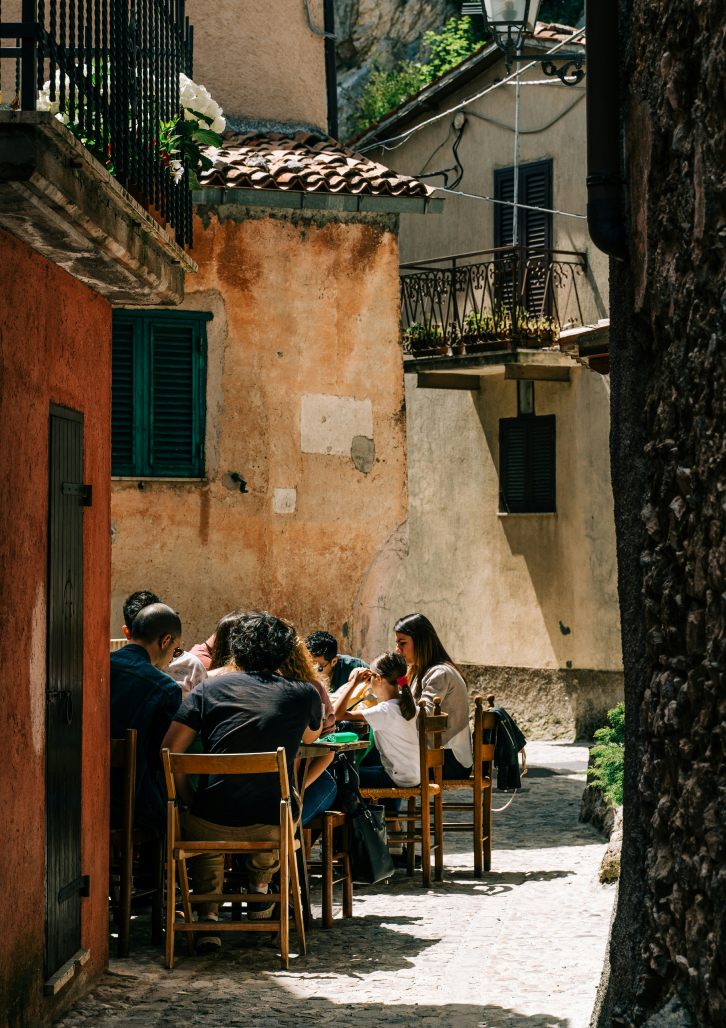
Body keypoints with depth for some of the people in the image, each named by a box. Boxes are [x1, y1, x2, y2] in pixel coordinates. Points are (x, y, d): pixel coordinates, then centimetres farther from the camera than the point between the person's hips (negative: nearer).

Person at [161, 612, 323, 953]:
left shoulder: (208, 689, 4)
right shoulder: (304, 694, 6)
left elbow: (168, 752, -1)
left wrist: (190, 799, 11)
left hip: (213, 824, -1)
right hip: (274, 826, 1)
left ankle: (208, 915, 23)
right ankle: (260, 888, 47)